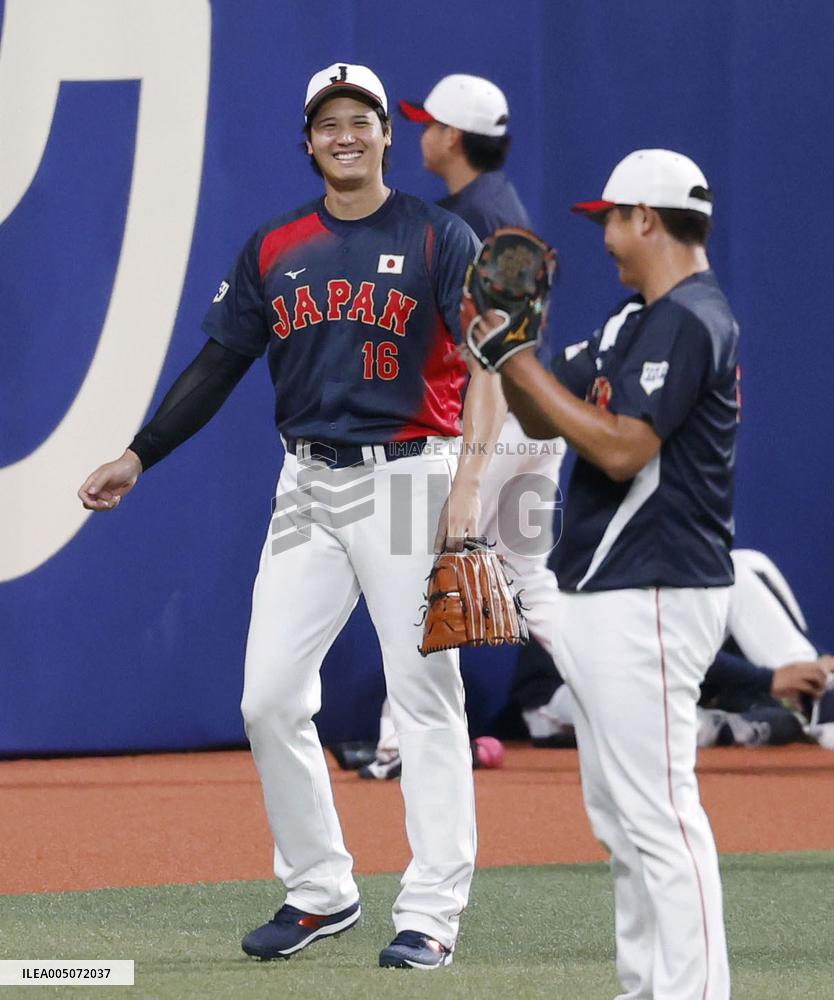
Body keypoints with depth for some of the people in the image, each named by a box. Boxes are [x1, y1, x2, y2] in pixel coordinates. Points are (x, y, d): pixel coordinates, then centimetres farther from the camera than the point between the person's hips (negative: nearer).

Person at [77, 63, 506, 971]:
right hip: (308, 488, 5)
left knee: (424, 699, -5)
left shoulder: (438, 239, -2)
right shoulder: (274, 249, 11)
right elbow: (219, 365, 16)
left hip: (408, 478, -5)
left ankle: (432, 913, -2)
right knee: (269, 698, 0)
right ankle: (319, 891, 13)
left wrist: (468, 480, -24)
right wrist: (137, 457, 9)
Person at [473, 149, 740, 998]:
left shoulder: (689, 323, -14)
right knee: (619, 814, 14)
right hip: (603, 600, 11)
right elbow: (543, 419, 18)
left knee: (657, 813, -14)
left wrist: (519, 361, -16)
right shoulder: (634, 322, 17)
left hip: (651, 600, -11)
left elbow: (620, 448, -22)